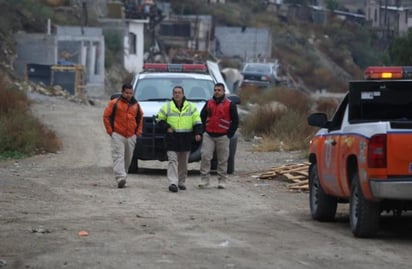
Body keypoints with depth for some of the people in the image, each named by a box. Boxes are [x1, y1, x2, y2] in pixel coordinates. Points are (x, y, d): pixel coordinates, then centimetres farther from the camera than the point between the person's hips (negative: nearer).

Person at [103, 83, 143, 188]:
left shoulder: (135, 105, 12)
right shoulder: (114, 103, -2)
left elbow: (140, 118, 23)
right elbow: (106, 116, 0)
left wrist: (138, 131, 13)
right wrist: (110, 130, -6)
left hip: (131, 136, 5)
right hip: (118, 135, -5)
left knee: (128, 158, 9)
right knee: (118, 156, -14)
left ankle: (122, 176, 21)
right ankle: (120, 178, -25)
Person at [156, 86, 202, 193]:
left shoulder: (191, 107, 6)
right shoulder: (166, 107, 3)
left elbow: (197, 122, 5)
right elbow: (160, 119, 9)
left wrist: (198, 133, -8)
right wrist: (166, 127, -8)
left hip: (186, 139, 2)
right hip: (172, 138, -2)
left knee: (183, 162, 10)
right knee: (172, 161, -12)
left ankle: (181, 182, 23)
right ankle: (173, 183, -20)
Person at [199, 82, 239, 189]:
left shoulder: (230, 105, 0)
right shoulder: (208, 103, 10)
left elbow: (235, 120, 1)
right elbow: (202, 116, 20)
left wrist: (229, 134, -5)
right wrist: (204, 130, 9)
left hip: (222, 136, -2)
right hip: (208, 136, 2)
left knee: (222, 160, 3)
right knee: (205, 156, -7)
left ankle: (221, 181, 10)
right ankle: (204, 179, -4)